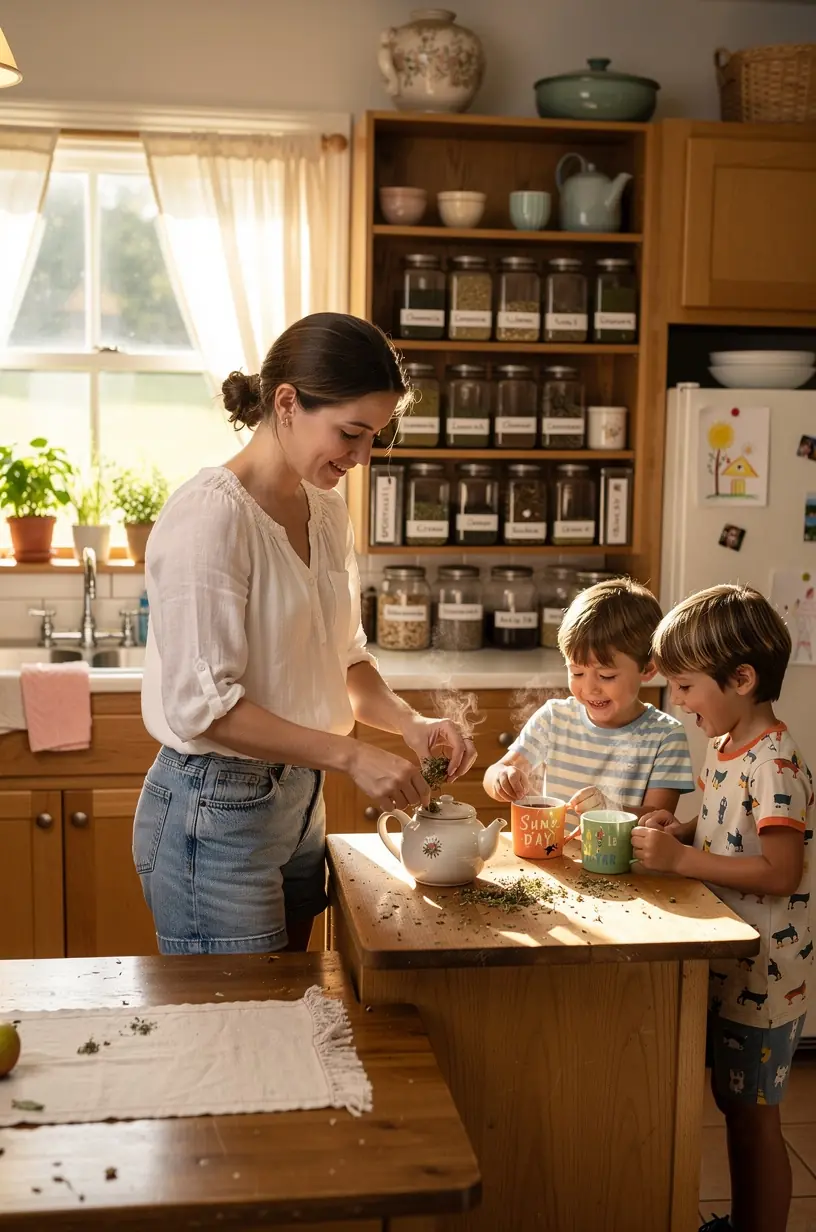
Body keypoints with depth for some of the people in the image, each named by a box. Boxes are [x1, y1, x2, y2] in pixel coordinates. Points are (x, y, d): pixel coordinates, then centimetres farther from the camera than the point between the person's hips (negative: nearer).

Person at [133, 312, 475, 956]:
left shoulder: (328, 511, 6)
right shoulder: (211, 514, -19)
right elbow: (202, 705, -22)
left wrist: (409, 722, -5)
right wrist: (352, 755, -23)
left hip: (300, 802, 8)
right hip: (216, 813, -8)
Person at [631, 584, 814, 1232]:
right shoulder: (725, 746, 5)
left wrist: (681, 858, -27)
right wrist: (678, 830, -1)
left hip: (763, 972, -9)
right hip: (724, 959, 9)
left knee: (753, 1115, 5)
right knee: (731, 1100, 21)